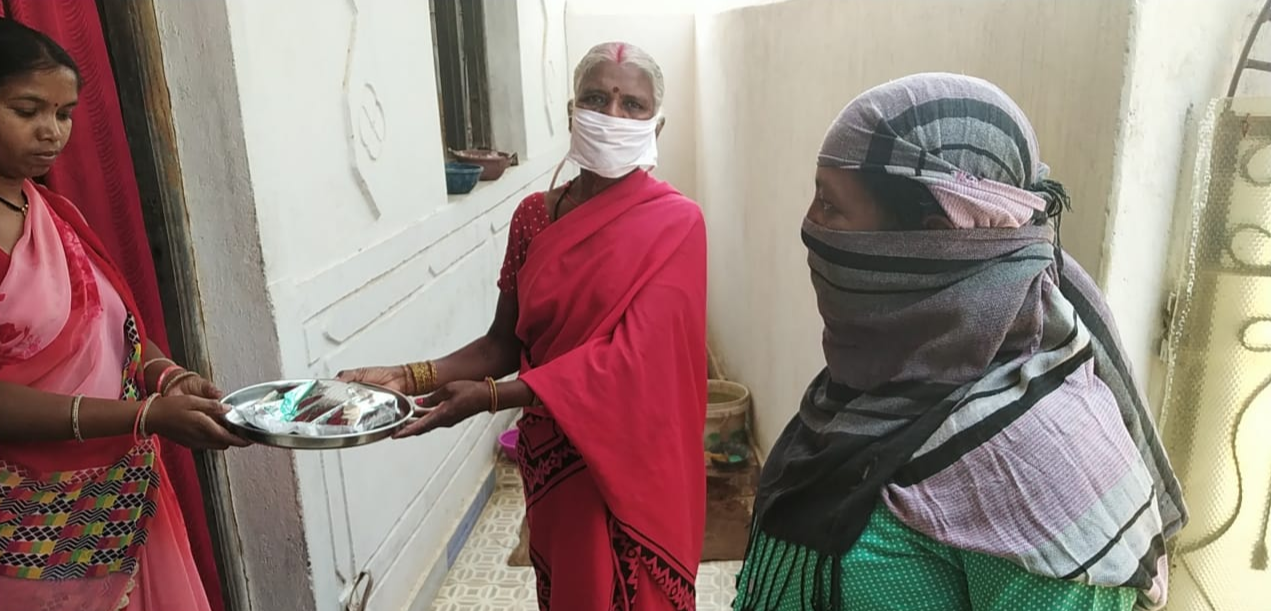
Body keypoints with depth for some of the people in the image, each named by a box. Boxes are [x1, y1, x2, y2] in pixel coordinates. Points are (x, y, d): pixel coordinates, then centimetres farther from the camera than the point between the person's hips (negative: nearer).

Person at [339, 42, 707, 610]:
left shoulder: (674, 223, -14)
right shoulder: (534, 216, 0)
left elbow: (632, 353, -23)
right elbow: (504, 342, 1)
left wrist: (492, 397, -27)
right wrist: (409, 378, -15)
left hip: (634, 458, -3)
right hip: (552, 457, 4)